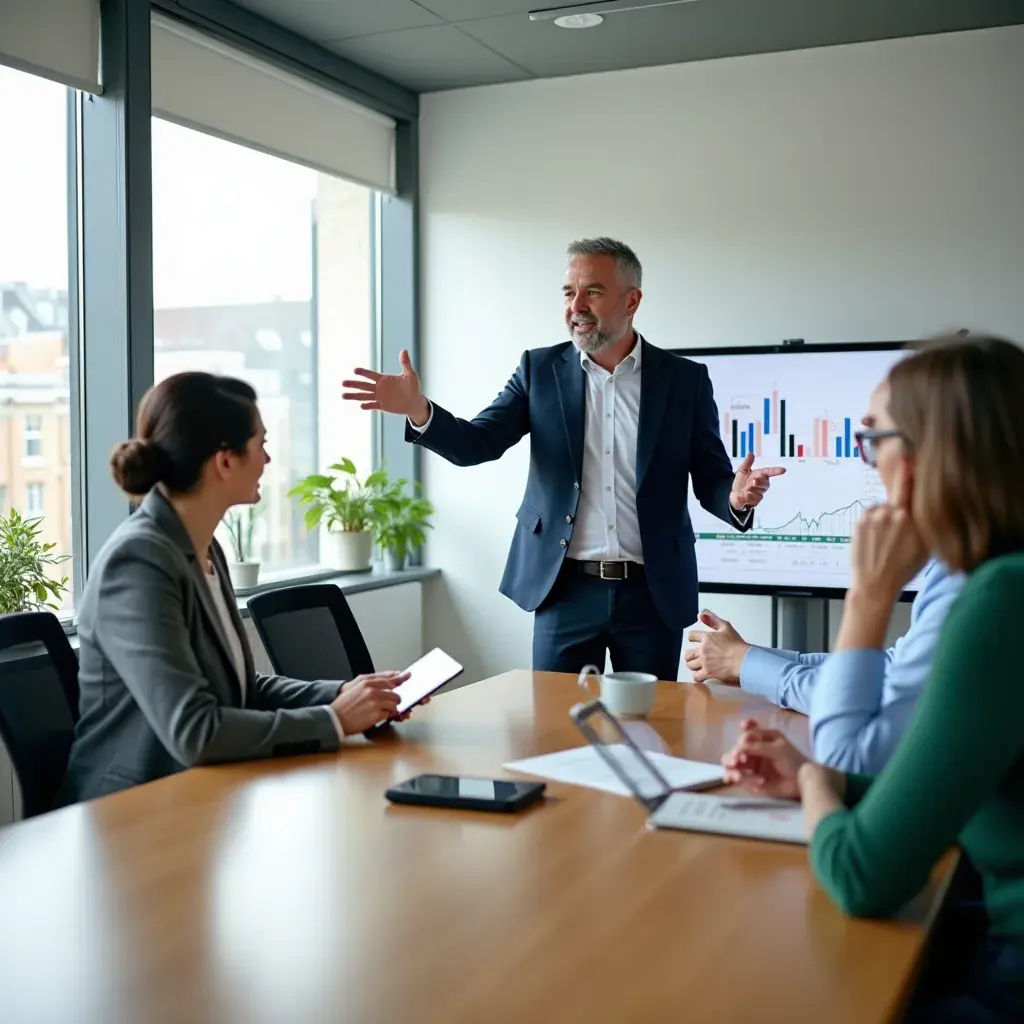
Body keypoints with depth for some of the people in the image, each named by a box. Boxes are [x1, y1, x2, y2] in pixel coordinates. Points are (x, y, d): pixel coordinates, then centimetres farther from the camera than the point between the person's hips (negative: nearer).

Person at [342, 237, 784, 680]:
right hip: (566, 591, 0)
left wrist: (736, 497, -22)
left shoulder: (685, 379, 1)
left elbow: (711, 481, 2)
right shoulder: (540, 369, 4)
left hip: (653, 593, 0)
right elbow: (477, 444, -4)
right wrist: (419, 409, -24)